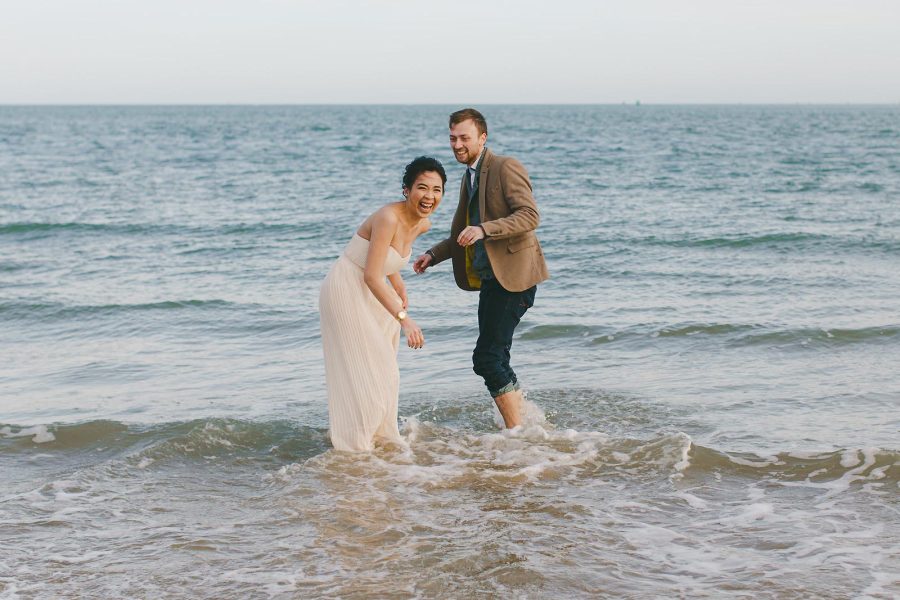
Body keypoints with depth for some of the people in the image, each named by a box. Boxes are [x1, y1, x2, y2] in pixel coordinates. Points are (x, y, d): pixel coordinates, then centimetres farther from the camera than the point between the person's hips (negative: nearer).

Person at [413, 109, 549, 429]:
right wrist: (433, 254, 15)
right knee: (494, 359, 12)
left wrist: (484, 230, -30)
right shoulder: (469, 177, 19)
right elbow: (465, 234, 28)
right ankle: (523, 413, 24)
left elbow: (530, 216, -20)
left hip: (513, 276, -10)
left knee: (487, 357, -13)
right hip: (491, 278, 10)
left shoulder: (506, 167, -9)